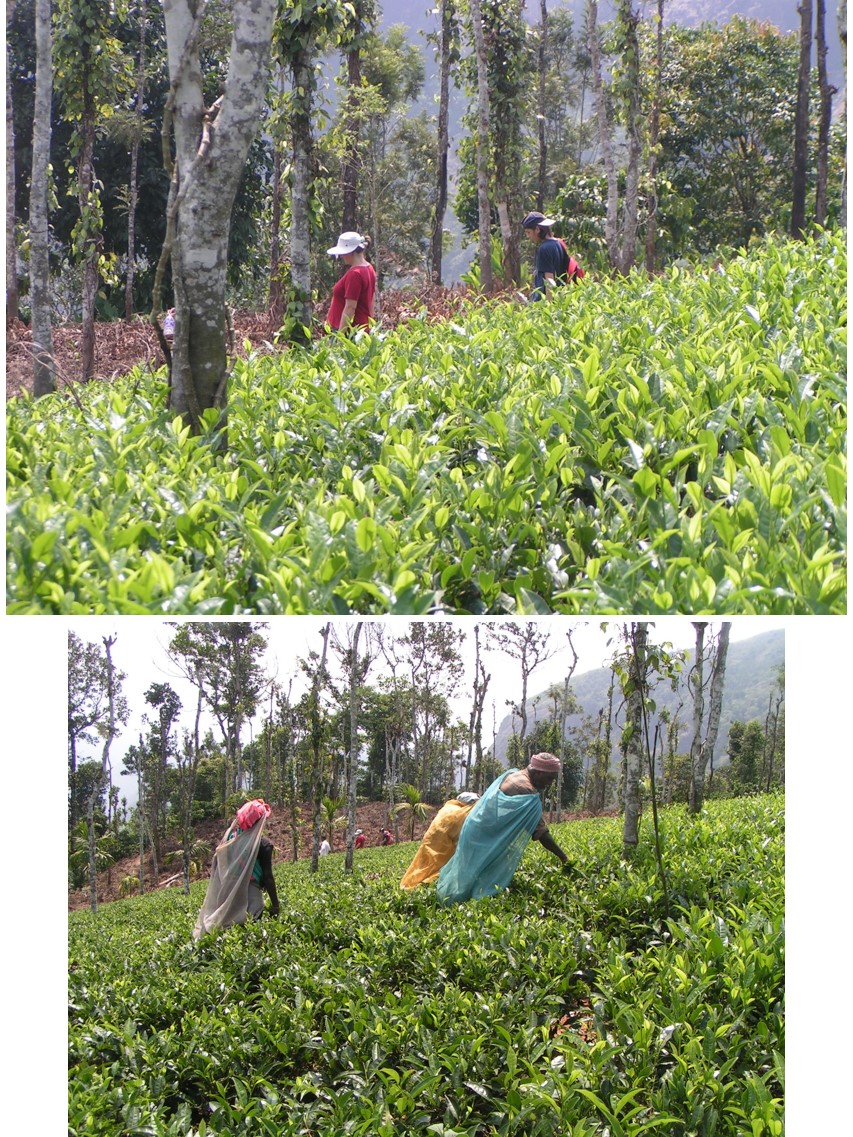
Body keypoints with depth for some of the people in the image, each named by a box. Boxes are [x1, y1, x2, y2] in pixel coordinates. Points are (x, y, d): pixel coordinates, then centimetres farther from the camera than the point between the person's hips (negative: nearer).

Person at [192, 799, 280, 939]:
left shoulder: (230, 836, 4)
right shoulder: (263, 844, -10)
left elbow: (217, 866, 9)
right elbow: (268, 877, -10)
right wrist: (275, 905, -3)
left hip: (225, 893, 5)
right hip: (249, 895, -5)